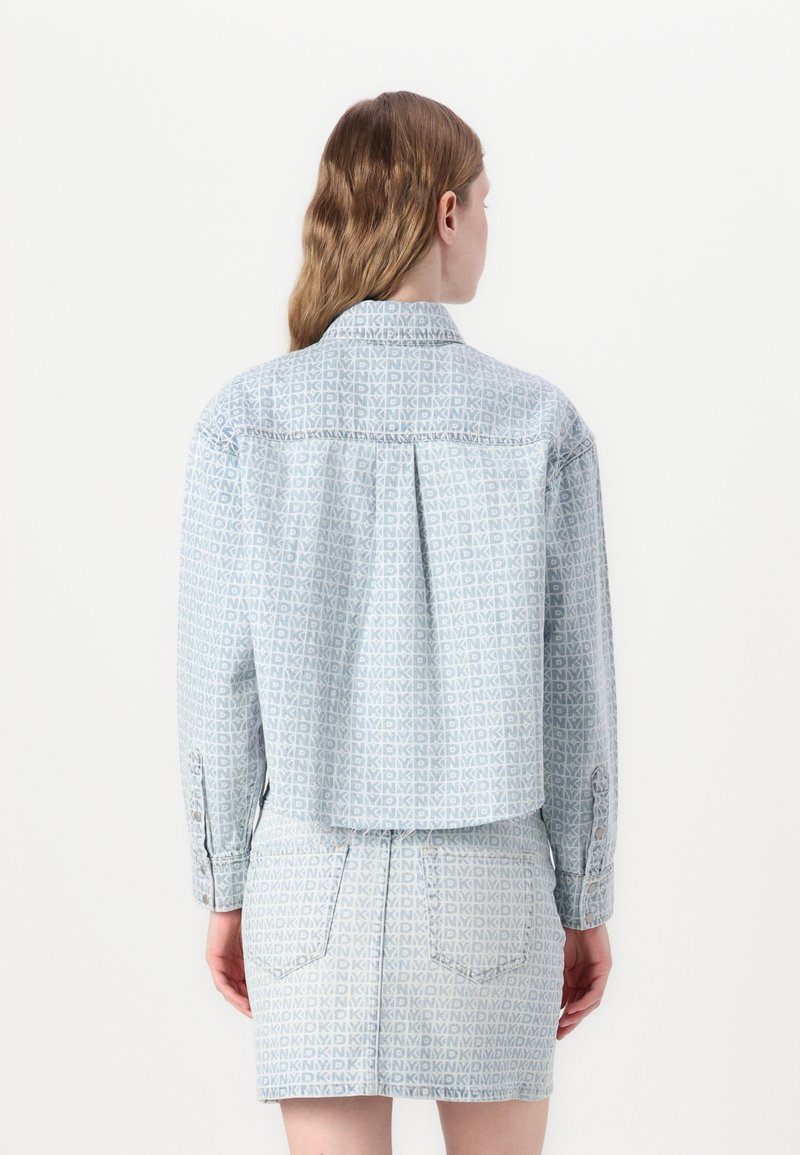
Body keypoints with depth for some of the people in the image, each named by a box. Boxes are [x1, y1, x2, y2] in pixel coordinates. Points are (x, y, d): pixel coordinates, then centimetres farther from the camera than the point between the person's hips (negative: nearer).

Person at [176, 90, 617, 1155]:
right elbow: (572, 692, -5)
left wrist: (224, 891, 7)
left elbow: (221, 685, -5)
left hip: (316, 877, 0)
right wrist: (588, 906, 6)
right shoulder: (539, 424, -9)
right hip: (486, 876, 0)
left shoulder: (246, 419, -8)